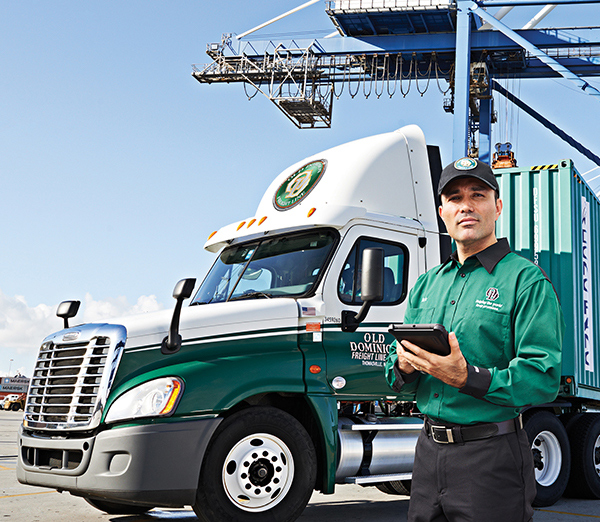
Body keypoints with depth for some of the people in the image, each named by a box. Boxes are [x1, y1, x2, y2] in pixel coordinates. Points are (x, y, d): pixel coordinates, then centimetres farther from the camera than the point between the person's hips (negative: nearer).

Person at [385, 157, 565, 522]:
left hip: (492, 455, -6)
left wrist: (466, 378, -27)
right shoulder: (426, 285, 13)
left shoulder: (526, 280, -7)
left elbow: (544, 380, -16)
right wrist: (404, 366, -9)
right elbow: (400, 382, 14)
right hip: (429, 449, 6)